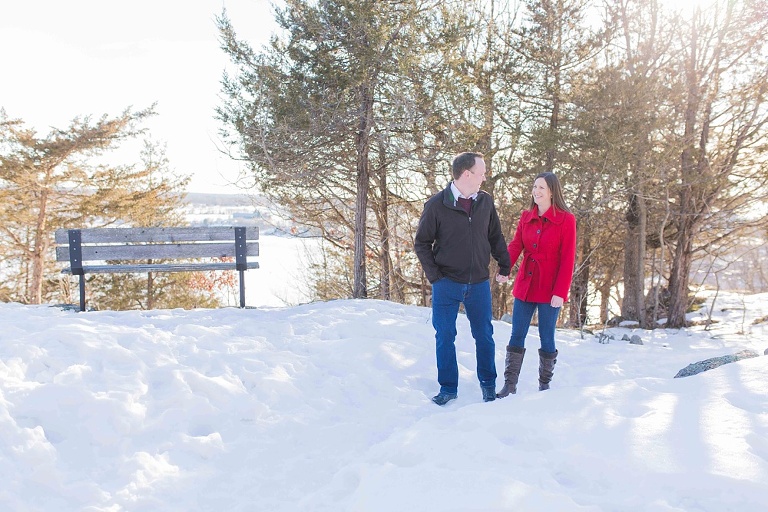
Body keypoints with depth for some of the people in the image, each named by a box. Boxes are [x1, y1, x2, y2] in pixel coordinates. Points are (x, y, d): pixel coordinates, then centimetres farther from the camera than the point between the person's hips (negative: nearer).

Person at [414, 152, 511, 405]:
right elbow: (421, 242, -3)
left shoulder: (486, 202, 1)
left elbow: (496, 238, 12)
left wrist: (504, 267, 8)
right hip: (447, 284, -3)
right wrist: (434, 275, -8)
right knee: (445, 337, 5)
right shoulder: (436, 204, -9)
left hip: (479, 284, 3)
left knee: (484, 335, 12)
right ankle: (448, 388, 20)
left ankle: (488, 384, 29)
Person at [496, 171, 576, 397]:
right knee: (516, 336, 4)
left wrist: (560, 292, -16)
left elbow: (568, 259, -9)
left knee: (546, 338, 6)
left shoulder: (566, 219, -6)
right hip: (524, 286, 4)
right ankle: (509, 385, 10)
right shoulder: (526, 217, 8)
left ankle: (545, 385, 20)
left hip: (549, 290, -4)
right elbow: (515, 245, -2)